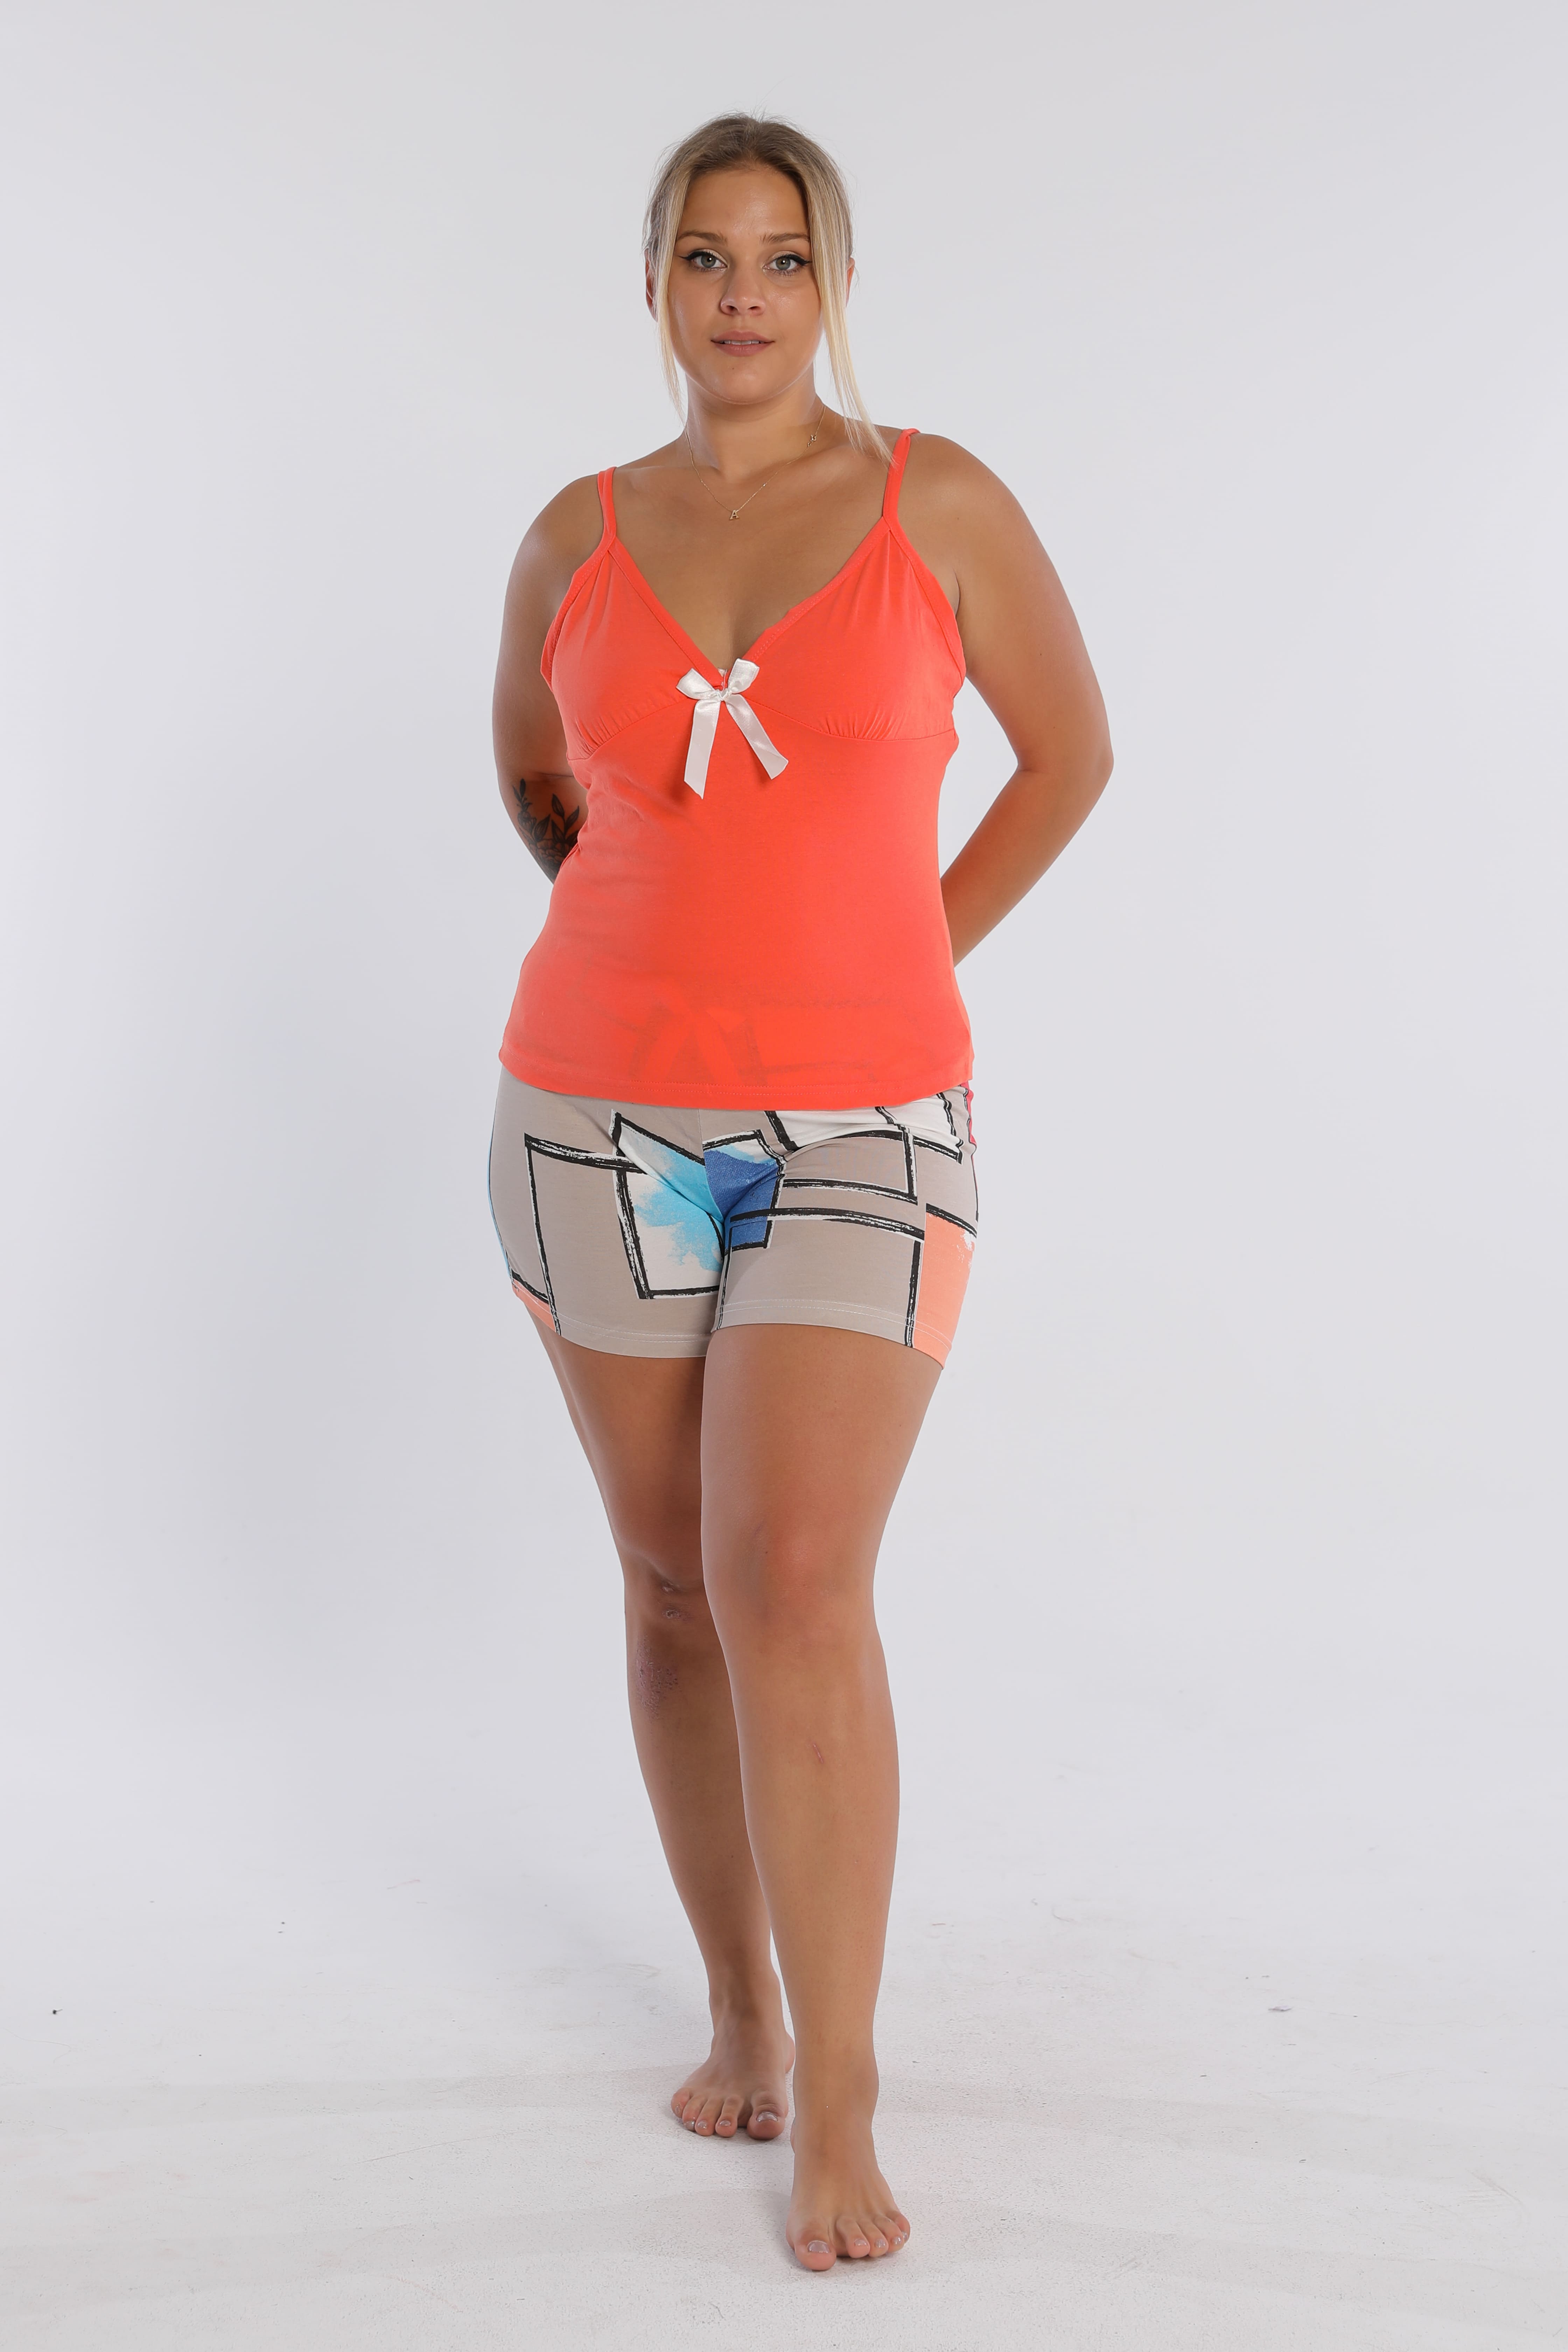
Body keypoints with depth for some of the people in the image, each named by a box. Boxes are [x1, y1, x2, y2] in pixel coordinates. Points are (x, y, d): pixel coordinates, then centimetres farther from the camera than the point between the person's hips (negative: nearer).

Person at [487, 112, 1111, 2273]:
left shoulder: (942, 506, -1)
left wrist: (904, 958, 6)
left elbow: (1072, 748, 10)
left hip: (859, 1133, -3)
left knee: (799, 1592, -13)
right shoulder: (578, 537, 5)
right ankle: (741, 2005, 27)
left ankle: (837, 2114, -2)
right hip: (603, 1118, 3)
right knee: (678, 1587, 9)